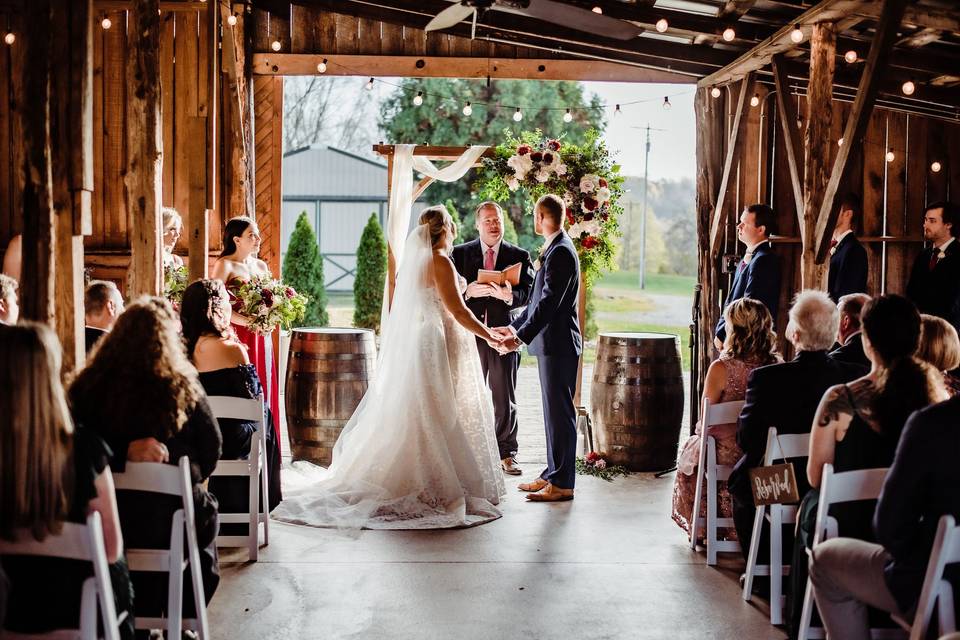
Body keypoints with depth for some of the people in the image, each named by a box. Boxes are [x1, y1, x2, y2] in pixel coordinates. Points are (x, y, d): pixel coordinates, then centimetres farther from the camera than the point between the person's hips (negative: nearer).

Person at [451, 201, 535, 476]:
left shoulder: (519, 256, 6)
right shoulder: (460, 253, 7)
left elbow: (526, 293, -5)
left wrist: (509, 296, -26)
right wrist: (469, 291, -19)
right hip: (471, 335, 1)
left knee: (505, 399, 4)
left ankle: (506, 455, 14)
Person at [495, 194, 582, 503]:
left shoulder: (561, 252, -16)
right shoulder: (554, 249, 16)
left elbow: (549, 302, -23)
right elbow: (539, 298, 22)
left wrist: (520, 337, -24)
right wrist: (514, 326, 22)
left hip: (558, 343, -10)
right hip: (550, 342, 10)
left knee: (559, 412, -6)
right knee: (553, 411, 14)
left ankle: (562, 483, -1)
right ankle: (552, 474, 22)